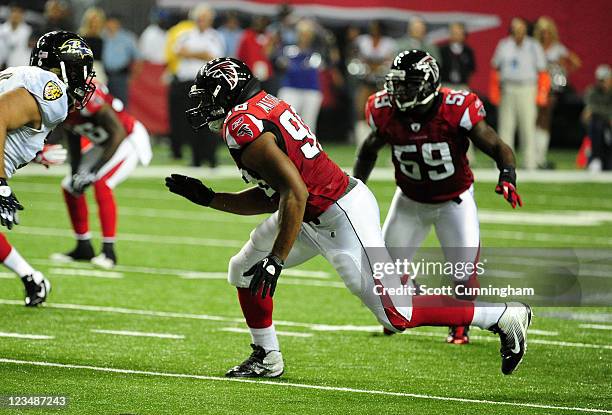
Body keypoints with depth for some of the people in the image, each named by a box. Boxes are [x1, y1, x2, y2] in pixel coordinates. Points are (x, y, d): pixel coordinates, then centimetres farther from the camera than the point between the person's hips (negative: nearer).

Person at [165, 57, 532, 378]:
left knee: (397, 314, -8)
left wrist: (276, 261, -26)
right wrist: (208, 198, 17)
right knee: (244, 271, 16)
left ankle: (505, 317, -1)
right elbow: (271, 198, 15)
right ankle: (267, 358, 28)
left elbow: (294, 193, -27)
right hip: (316, 214, 11)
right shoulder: (264, 108, 12)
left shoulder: (244, 126, -18)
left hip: (340, 217, -11)